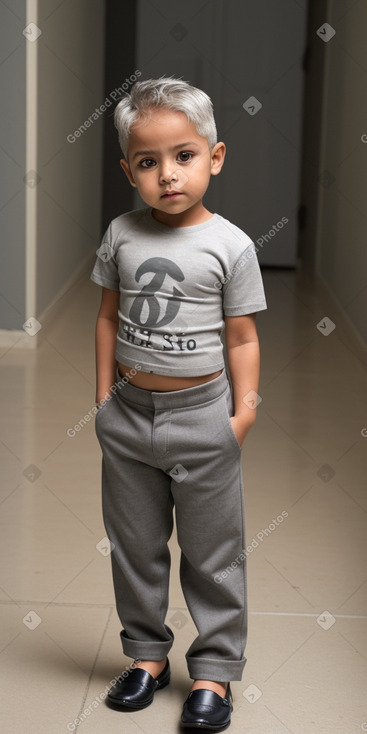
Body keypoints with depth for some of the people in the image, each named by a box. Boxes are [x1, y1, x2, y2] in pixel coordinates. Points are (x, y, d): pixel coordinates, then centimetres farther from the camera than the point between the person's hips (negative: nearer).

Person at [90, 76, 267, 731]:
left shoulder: (230, 245, -9)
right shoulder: (122, 235, -1)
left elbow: (242, 337, -5)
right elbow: (109, 316, 7)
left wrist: (243, 411, -8)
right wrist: (105, 394, 7)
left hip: (201, 414, -3)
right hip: (129, 413, 3)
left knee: (212, 552, 9)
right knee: (134, 546, 15)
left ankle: (214, 668, 24)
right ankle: (147, 652, 33)